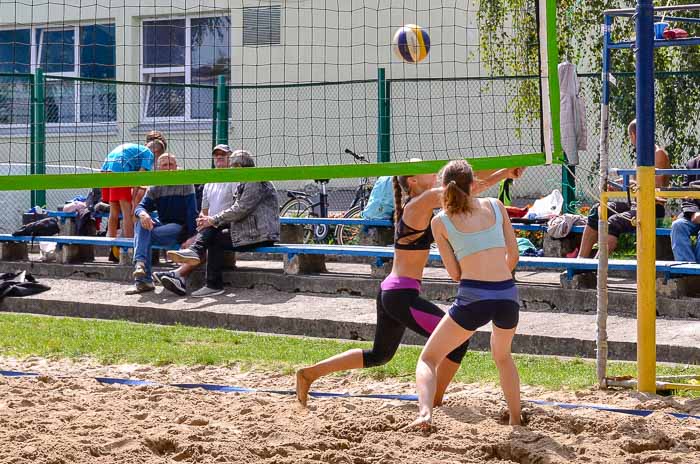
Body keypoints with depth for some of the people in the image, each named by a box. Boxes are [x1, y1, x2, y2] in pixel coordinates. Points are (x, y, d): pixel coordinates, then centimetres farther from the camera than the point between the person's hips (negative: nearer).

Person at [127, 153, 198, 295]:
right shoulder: (154, 189, 12)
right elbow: (141, 206, -1)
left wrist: (191, 237, -20)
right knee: (142, 222, -30)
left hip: (180, 227, -4)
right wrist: (142, 214, -28)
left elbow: (192, 213, -9)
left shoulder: (185, 185, -1)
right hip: (162, 224, 4)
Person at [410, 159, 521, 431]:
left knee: (428, 359, 10)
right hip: (508, 294, 3)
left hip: (472, 298, -3)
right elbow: (513, 255, 15)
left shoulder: (440, 221, 5)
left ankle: (425, 413, -16)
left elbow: (454, 273, 6)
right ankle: (516, 421, 36)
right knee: (502, 355, 33)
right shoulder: (495, 206, 11)